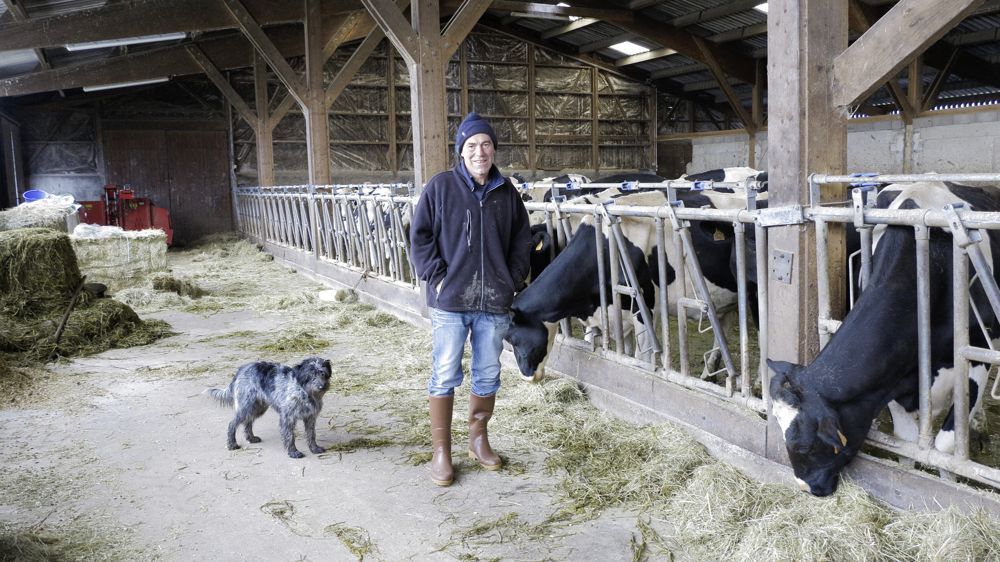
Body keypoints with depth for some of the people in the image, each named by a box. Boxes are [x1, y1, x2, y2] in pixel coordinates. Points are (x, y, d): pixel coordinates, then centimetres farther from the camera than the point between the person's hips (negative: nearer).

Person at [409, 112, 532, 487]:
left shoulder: (507, 192, 7)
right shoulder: (440, 187, -3)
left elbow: (521, 240, 15)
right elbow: (419, 236, -2)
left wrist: (514, 281, 6)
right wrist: (436, 276, -9)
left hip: (495, 303, 4)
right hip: (450, 301, -3)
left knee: (488, 375, 13)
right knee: (445, 375, 1)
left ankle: (478, 438, 31)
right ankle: (440, 450, 14)